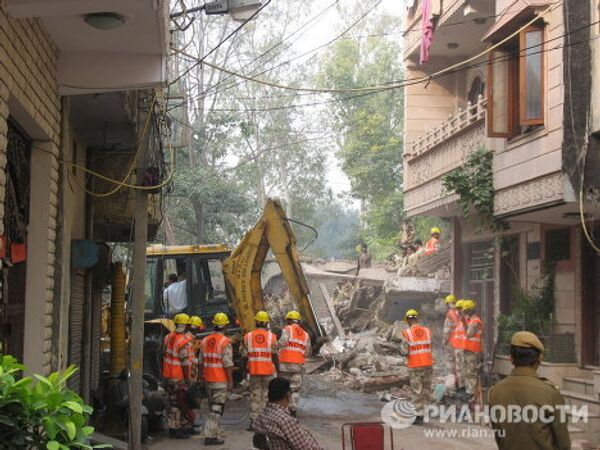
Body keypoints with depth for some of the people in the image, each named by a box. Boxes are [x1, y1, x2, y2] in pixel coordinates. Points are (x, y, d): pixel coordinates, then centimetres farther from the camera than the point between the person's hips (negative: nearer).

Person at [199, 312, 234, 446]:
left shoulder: (205, 340, 8)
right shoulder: (225, 342, -12)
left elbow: (200, 361, 13)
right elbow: (228, 364, -16)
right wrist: (231, 382, -10)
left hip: (208, 380, 6)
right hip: (220, 381, -6)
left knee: (213, 407, 19)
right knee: (216, 409, -3)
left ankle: (217, 431, 28)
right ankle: (210, 436, -6)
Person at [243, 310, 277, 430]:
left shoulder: (248, 336, -2)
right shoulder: (272, 337, -6)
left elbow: (244, 354, 1)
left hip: (254, 371, 1)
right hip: (268, 371, -1)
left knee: (255, 397, 8)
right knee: (266, 396, 8)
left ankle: (253, 422, 7)